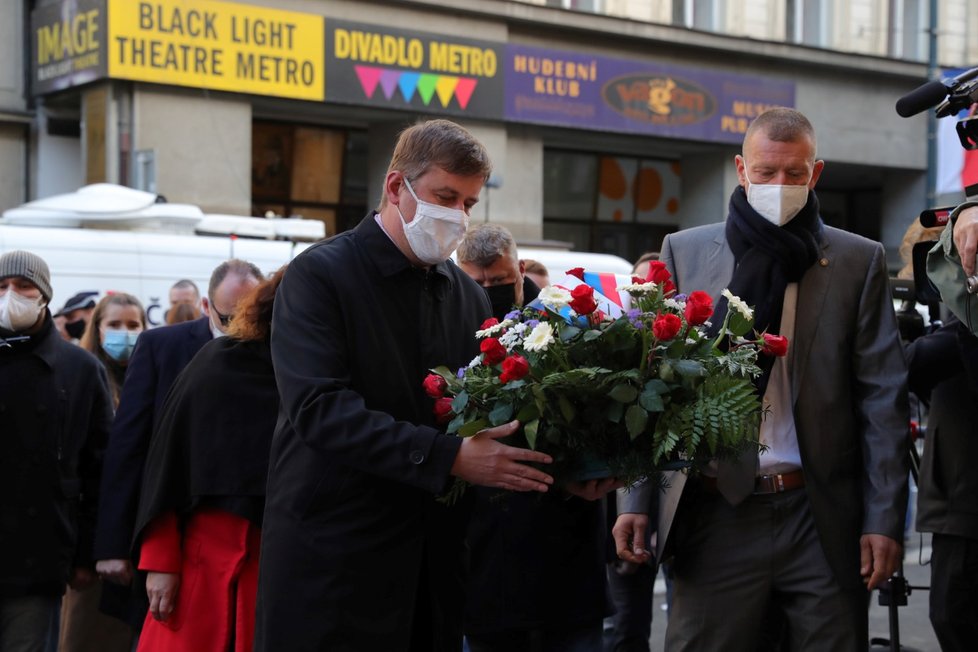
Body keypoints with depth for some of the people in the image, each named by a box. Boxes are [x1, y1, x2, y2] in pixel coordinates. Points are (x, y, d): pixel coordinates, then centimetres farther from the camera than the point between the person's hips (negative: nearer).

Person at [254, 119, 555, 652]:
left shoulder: (468, 296, 13)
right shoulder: (319, 275, -7)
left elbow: (487, 410, 12)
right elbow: (318, 408, -20)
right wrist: (449, 457, -26)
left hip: (435, 562, 6)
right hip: (331, 562, -5)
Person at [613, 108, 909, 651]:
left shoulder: (859, 261, 5)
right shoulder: (685, 252, 8)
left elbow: (883, 399, 2)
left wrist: (884, 519, -4)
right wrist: (637, 502, 2)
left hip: (823, 519, 0)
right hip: (717, 513, 1)